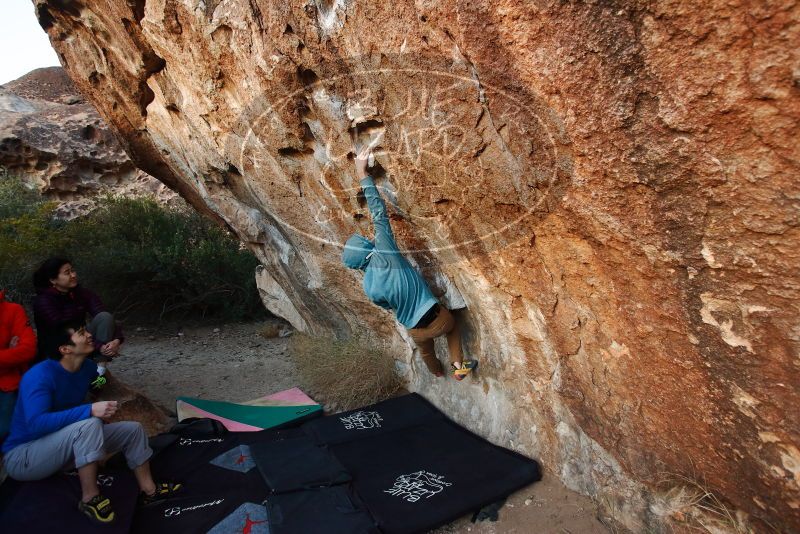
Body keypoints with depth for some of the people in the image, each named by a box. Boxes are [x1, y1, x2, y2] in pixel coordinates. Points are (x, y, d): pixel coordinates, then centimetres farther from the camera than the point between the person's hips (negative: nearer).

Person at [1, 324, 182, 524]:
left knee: (133, 430, -1)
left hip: (60, 449, 8)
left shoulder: (86, 367, -3)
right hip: (23, 456, -8)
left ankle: (148, 490, 7)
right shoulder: (40, 375, -26)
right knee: (90, 424, -35)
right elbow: (36, 423, -39)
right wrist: (90, 410, -42)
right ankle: (90, 498, -21)